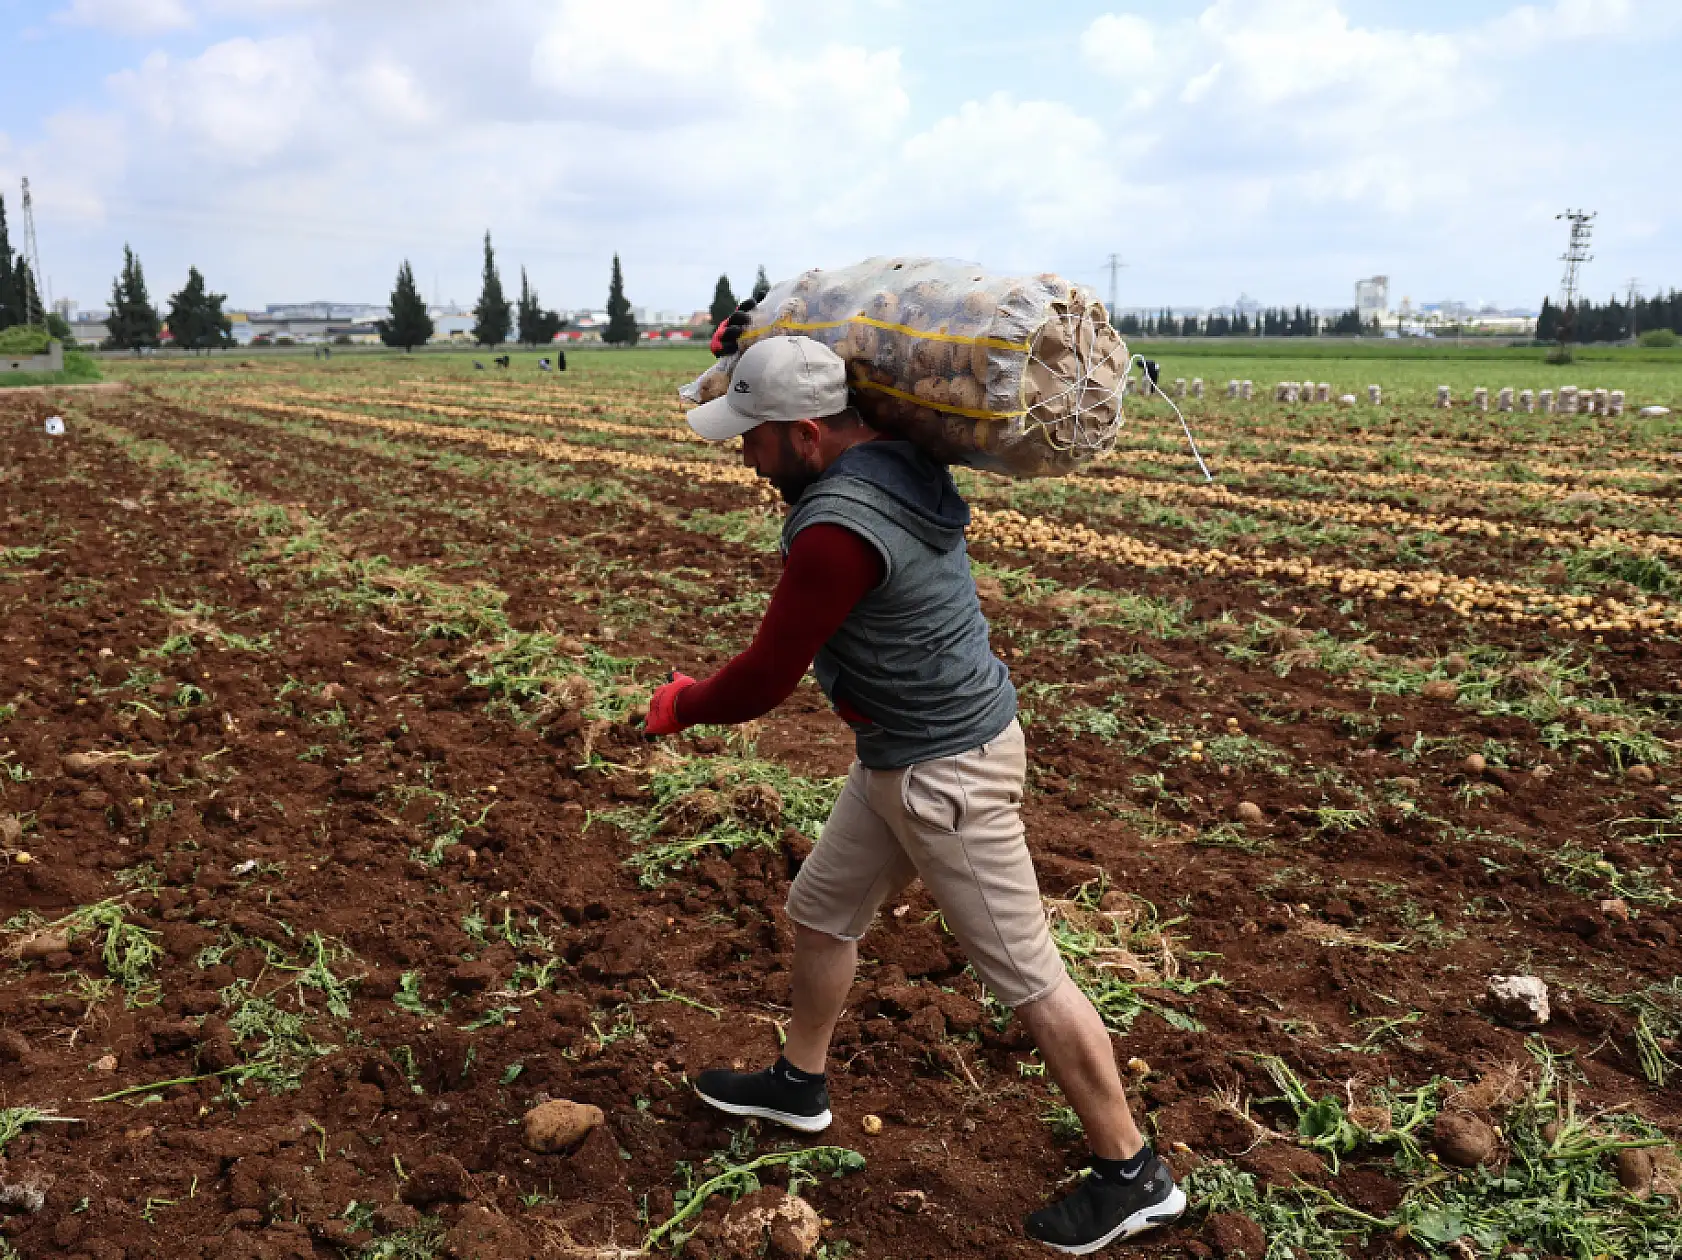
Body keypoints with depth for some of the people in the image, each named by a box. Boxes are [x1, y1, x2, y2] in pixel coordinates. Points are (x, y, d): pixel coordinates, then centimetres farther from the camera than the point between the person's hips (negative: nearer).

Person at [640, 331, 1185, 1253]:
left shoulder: (839, 528, -29)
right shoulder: (895, 456, -1)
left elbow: (764, 681, -20)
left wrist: (678, 708, 0)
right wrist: (757, 343, 13)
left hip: (945, 770, -10)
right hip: (898, 755, 10)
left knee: (1023, 974, 3)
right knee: (820, 911, 22)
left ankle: (1132, 1176, 20)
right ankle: (798, 1084, 43)